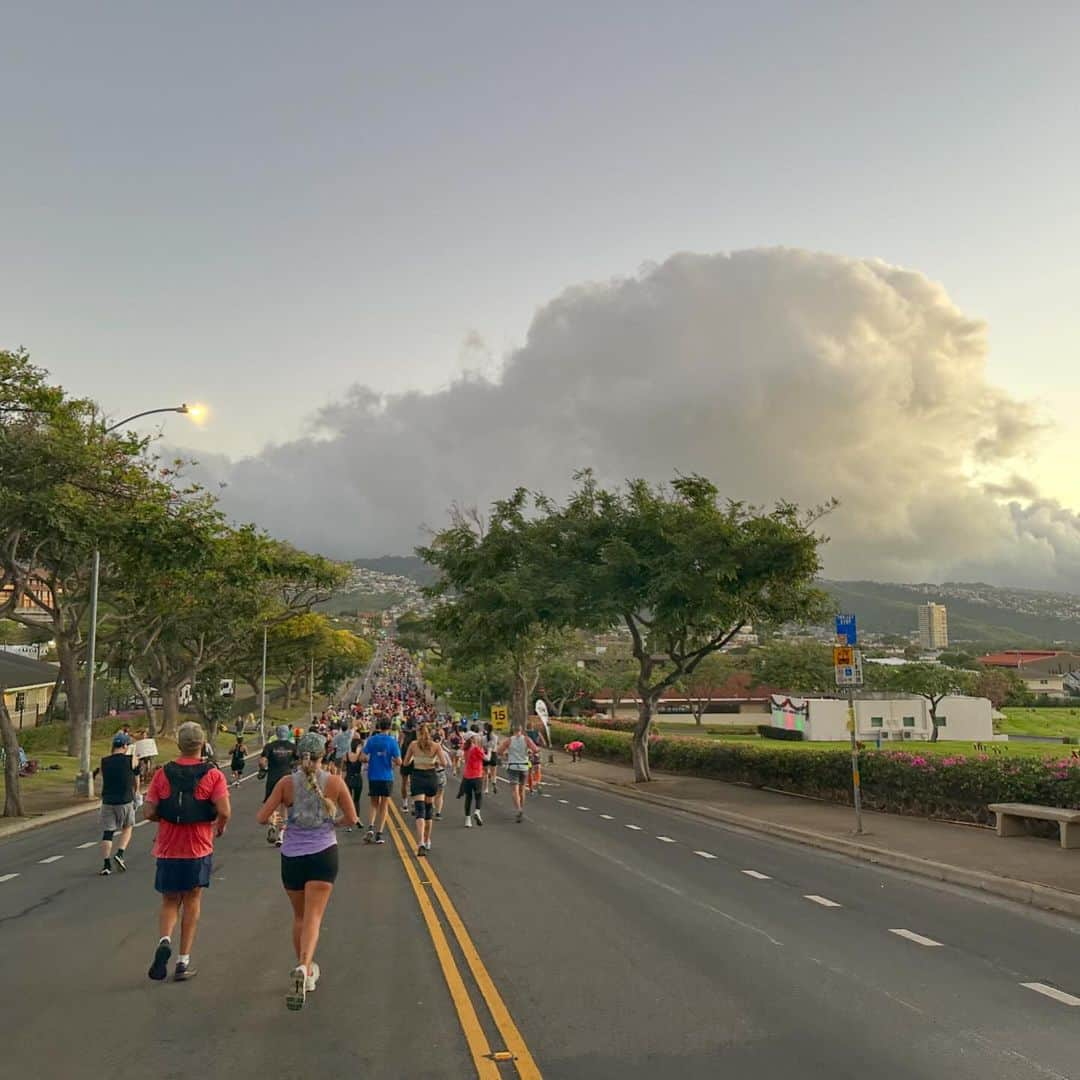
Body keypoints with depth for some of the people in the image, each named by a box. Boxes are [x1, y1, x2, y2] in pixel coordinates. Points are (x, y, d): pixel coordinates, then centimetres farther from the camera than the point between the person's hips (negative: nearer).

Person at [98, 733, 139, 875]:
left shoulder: (104, 762, 2)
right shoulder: (131, 761, -5)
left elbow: (104, 780, 15)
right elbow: (136, 781, 10)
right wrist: (135, 793, 29)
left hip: (107, 801, 2)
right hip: (125, 801, -2)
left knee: (107, 833, 6)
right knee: (127, 827, 19)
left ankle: (107, 865, 3)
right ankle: (120, 854, 3)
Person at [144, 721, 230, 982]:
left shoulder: (162, 774, -2)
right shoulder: (213, 775, -7)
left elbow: (150, 813, -5)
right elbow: (224, 812, -16)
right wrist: (220, 827, 5)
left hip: (167, 850, 1)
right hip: (198, 850, -1)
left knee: (169, 903, 15)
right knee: (192, 901, 12)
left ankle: (165, 941, -12)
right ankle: (183, 962, 13)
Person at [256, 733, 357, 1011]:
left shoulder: (286, 783, -5)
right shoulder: (335, 782, -6)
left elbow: (261, 818, -6)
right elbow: (351, 820, 1)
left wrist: (277, 818, 15)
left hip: (292, 856, 2)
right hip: (323, 854, -2)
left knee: (299, 917, 20)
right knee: (313, 917, -3)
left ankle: (305, 971, 30)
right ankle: (303, 968, -27)